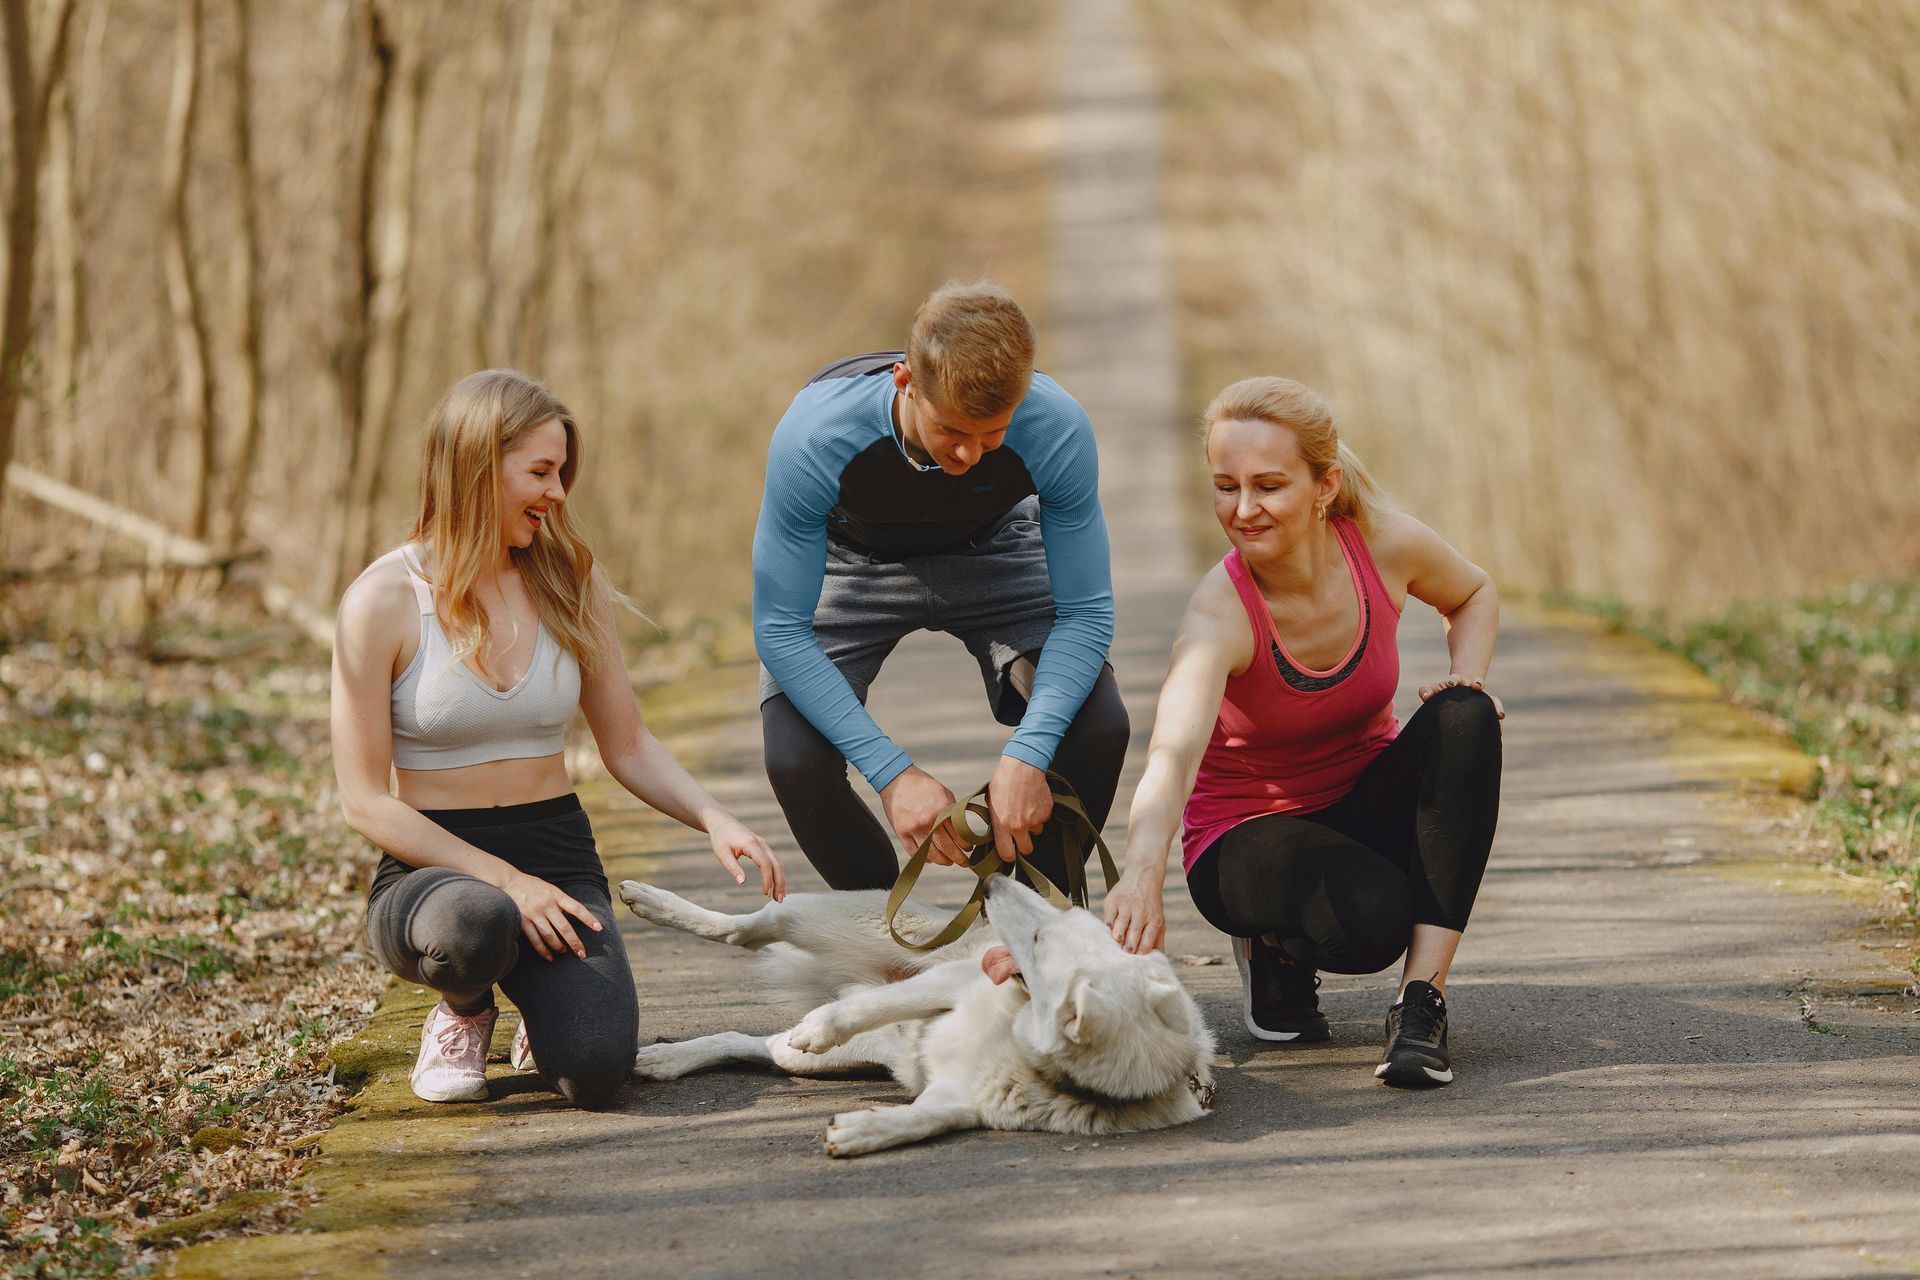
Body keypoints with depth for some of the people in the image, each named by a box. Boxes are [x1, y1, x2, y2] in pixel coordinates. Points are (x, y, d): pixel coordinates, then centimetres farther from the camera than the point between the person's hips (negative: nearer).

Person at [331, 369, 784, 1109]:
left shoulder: (569, 583, 5)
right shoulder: (385, 601, -9)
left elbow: (628, 748, 12)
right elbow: (365, 802, -10)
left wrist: (714, 818, -8)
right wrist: (503, 880, -19)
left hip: (557, 852, 3)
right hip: (432, 867, -3)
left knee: (594, 1069, -26)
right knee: (474, 925, -42)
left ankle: (547, 1000, 12)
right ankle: (464, 1011, -3)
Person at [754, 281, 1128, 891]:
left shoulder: (1057, 429, -34)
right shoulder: (813, 436, -38)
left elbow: (1086, 612, -24)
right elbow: (780, 630, -31)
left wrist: (1026, 756, -39)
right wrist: (894, 772, -39)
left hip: (991, 551, 1)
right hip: (854, 561, -1)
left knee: (1096, 727, -23)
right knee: (795, 760, -25)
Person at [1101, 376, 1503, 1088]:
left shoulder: (1385, 545, -16)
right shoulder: (1221, 615, -29)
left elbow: (1473, 595, 9)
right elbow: (1172, 753, -48)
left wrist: (1467, 680, -12)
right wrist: (1143, 872, -67)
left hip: (1365, 801, 5)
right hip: (1248, 834, -5)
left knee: (1466, 720, -26)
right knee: (1372, 911, -36)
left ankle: (1422, 1001, -26)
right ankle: (1273, 951, 1)